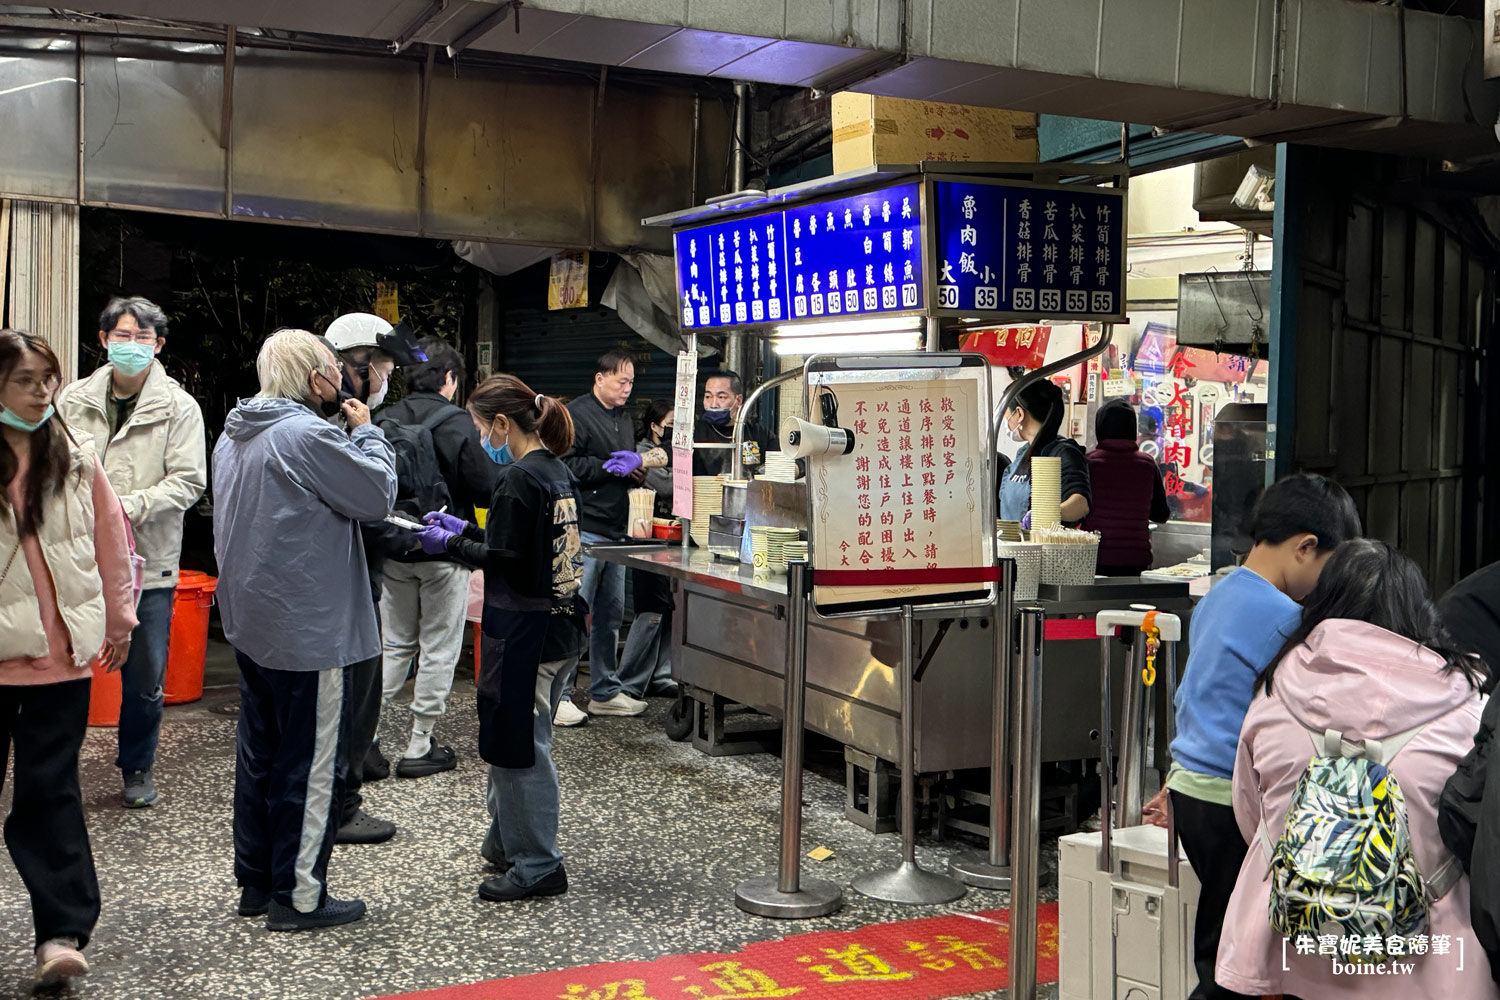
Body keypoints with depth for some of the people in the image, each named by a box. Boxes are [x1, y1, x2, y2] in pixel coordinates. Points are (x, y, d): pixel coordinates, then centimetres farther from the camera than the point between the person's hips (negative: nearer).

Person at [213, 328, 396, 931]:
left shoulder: (234, 436, 10)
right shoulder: (307, 435, -20)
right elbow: (378, 495, -16)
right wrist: (367, 431, -4)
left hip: (252, 624, 10)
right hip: (309, 630, -9)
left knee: (259, 754, 17)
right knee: (312, 763, 1)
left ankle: (255, 882, 27)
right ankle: (298, 896, 8)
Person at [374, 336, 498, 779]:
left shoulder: (384, 422, -1)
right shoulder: (457, 424, -14)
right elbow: (487, 490, -12)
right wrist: (487, 453, 6)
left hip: (393, 552, 5)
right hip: (443, 552, -4)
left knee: (396, 644, 18)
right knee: (438, 649, 6)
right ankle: (419, 748, 9)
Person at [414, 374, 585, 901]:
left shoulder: (518, 478, -18)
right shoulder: (557, 472, 11)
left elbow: (503, 560, -19)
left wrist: (452, 544, -5)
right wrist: (466, 529, 19)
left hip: (523, 627, -9)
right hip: (556, 619, 9)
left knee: (519, 744, -1)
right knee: (513, 736, 19)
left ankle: (537, 865, 7)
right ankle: (510, 842, 29)